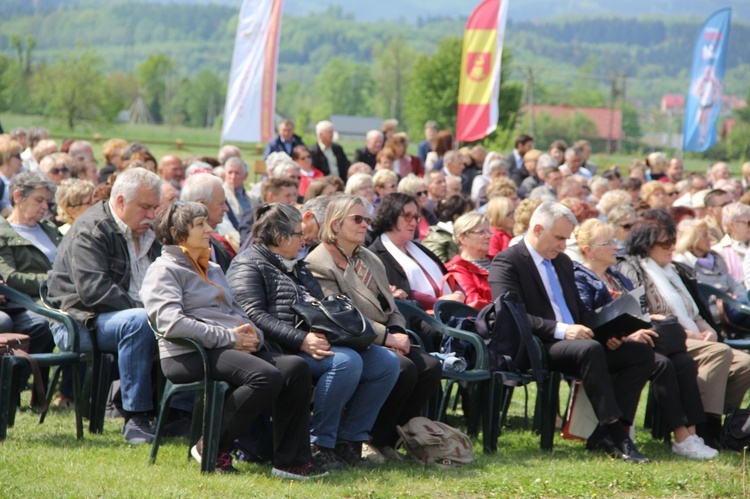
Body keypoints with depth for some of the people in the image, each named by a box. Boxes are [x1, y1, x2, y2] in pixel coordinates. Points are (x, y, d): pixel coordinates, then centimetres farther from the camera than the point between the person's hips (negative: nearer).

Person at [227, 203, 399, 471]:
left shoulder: (297, 266, 28)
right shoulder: (248, 266, -1)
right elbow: (254, 316, -16)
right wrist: (302, 341, -26)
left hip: (319, 343, 9)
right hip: (282, 351, -9)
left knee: (387, 362, -9)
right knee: (347, 361, -33)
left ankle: (349, 440, -7)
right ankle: (319, 445, -25)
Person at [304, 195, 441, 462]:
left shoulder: (370, 259, 22)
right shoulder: (318, 263, -7)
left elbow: (391, 308, 18)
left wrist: (397, 333, -5)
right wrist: (387, 338, -18)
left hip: (384, 342, 8)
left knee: (431, 366, -16)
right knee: (404, 369, -30)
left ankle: (390, 437, -5)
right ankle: (375, 439, -13)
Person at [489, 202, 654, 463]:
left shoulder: (563, 262, 24)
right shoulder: (507, 262, -3)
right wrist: (560, 330, -25)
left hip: (576, 341, 8)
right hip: (538, 348, -8)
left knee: (642, 353, -12)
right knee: (590, 349, -38)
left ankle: (605, 435, -19)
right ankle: (616, 434, -36)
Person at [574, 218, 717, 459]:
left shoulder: (617, 277, 28)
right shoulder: (580, 278, 0)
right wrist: (628, 335, -23)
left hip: (633, 338, 8)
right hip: (611, 346, -8)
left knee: (685, 361, -18)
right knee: (662, 363, -30)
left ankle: (692, 433, -26)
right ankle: (681, 438, -29)